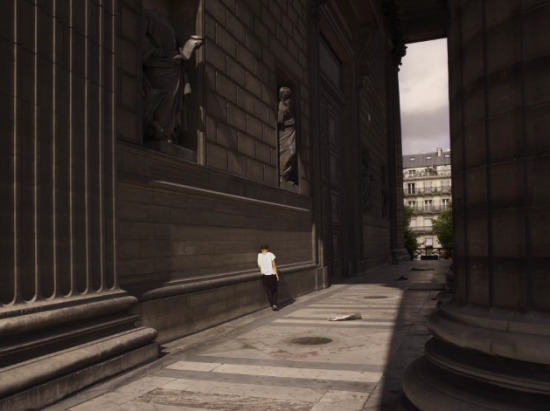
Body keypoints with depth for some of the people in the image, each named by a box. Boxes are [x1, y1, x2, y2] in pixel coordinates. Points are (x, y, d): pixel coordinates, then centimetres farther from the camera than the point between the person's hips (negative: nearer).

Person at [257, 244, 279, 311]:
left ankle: (272, 305, 8)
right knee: (274, 290, 13)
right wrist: (277, 274, 0)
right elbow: (274, 265, -6)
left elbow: (259, 267, 3)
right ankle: (275, 304, 0)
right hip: (272, 274, -2)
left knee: (268, 291, 11)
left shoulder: (259, 255, -1)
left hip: (264, 275, 2)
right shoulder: (270, 255, -7)